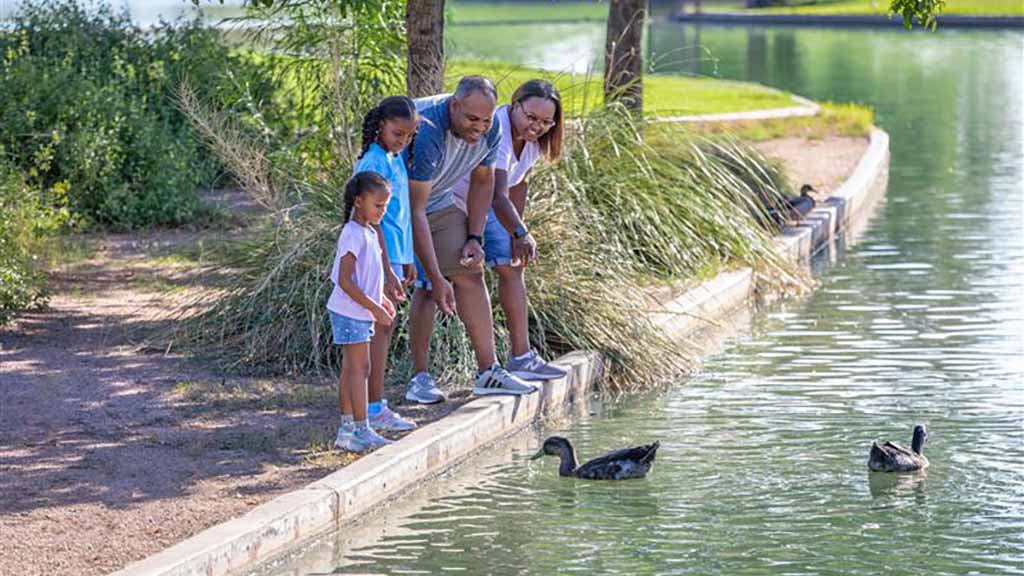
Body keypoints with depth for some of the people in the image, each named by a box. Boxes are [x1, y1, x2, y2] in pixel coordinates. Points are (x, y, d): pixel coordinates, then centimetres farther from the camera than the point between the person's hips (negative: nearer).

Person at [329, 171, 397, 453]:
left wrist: (382, 300, 12)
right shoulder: (353, 234, -19)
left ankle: (347, 429, 17)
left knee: (350, 369, 12)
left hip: (360, 312, 10)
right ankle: (361, 431, -6)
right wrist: (374, 307, -22)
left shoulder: (369, 233, 12)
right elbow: (344, 281, -23)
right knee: (360, 368, -8)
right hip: (351, 312, -10)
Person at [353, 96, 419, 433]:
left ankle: (375, 405, 17)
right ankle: (375, 408, -5)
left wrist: (407, 261, 23)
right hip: (381, 256, -9)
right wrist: (388, 269, -22)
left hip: (394, 253, 9)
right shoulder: (374, 162, -15)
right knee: (381, 328, -7)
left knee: (385, 329, 11)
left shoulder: (396, 159, 14)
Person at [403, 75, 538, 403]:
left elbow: (482, 182, 6)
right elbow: (414, 211, -35)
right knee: (427, 286, -18)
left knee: (470, 273, -1)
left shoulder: (490, 130, -13)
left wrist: (475, 238, -4)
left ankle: (488, 372, 2)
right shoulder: (426, 133, -36)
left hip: (438, 201, 7)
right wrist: (436, 278, -34)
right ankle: (420, 377, -9)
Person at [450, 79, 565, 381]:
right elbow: (498, 195, -44)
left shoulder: (535, 138, -6)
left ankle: (521, 357, 11)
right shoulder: (496, 132, -34)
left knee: (511, 267, 5)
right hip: (448, 199, -9)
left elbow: (519, 185, 5)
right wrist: (520, 233, -55)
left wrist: (517, 235, 3)